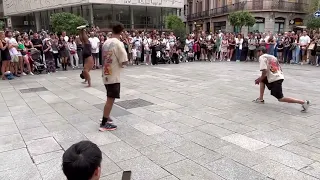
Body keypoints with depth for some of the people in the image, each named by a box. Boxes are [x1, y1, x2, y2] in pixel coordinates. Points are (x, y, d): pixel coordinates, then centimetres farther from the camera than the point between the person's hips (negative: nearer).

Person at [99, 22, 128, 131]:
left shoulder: (106, 42, 8)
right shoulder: (118, 43, -15)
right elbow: (124, 61, -17)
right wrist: (121, 63, 3)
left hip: (106, 74, 8)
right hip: (114, 76, -8)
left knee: (109, 99, 21)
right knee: (110, 99, -1)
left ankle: (106, 117, 32)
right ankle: (104, 123, 4)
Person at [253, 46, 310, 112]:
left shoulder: (262, 57, -2)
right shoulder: (272, 57, 23)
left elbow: (264, 71, -15)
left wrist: (259, 79, 2)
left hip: (275, 79, -9)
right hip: (279, 77, 9)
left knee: (281, 99, -3)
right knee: (262, 80, 25)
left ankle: (304, 102, -7)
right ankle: (261, 99, 22)